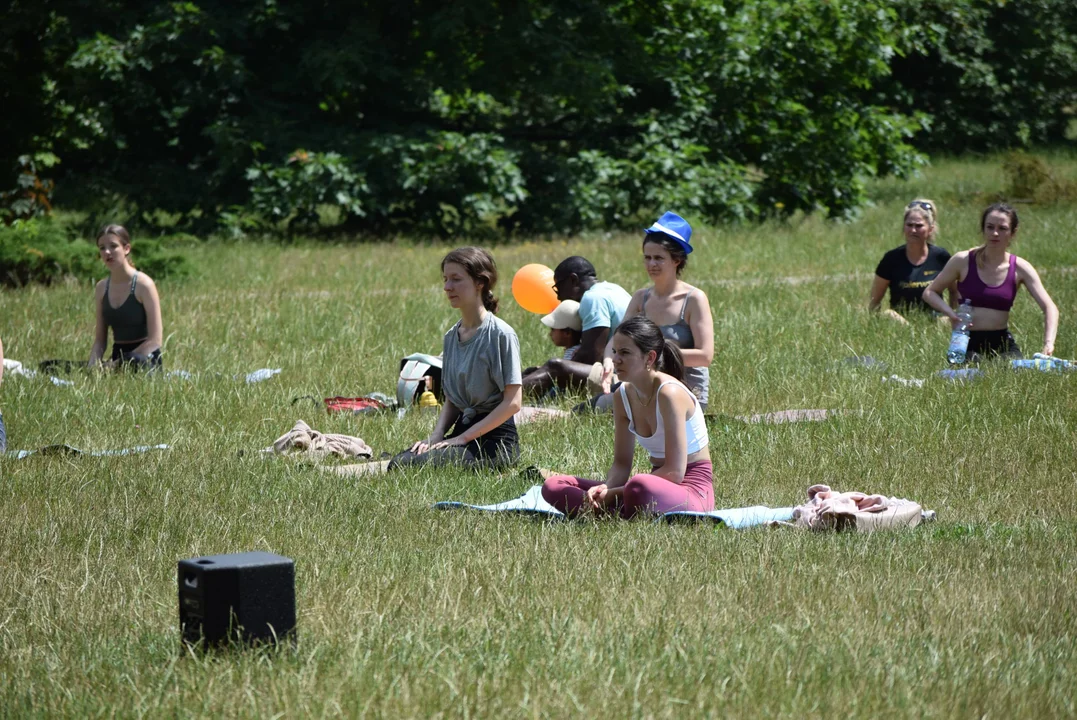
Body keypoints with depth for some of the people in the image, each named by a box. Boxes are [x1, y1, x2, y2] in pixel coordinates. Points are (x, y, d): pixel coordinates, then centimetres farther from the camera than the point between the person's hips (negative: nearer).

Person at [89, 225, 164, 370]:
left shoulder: (143, 284, -8)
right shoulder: (102, 288, 10)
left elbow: (154, 340, -12)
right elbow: (100, 339, 12)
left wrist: (117, 364, -18)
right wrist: (93, 365, -9)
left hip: (145, 360, -5)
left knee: (133, 362, -41)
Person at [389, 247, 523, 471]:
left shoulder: (501, 334, -9)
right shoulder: (451, 337, 14)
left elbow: (513, 402, -12)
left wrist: (463, 438, -13)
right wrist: (436, 435, -3)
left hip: (495, 440, -7)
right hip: (461, 432, 7)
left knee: (407, 467, -26)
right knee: (398, 463, -19)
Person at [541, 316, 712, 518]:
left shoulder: (669, 393, -19)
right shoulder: (623, 395, 4)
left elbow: (674, 472, -22)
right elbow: (621, 463, 9)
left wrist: (612, 494, -18)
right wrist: (605, 489, -15)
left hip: (692, 489, -8)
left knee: (639, 487, -43)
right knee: (554, 486, -2)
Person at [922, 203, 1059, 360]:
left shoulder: (1020, 269, 0)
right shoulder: (963, 261, -2)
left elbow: (1050, 308, -8)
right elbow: (929, 292, 7)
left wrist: (1048, 343, -27)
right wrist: (950, 312, -14)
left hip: (1002, 341, 2)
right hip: (967, 341, -2)